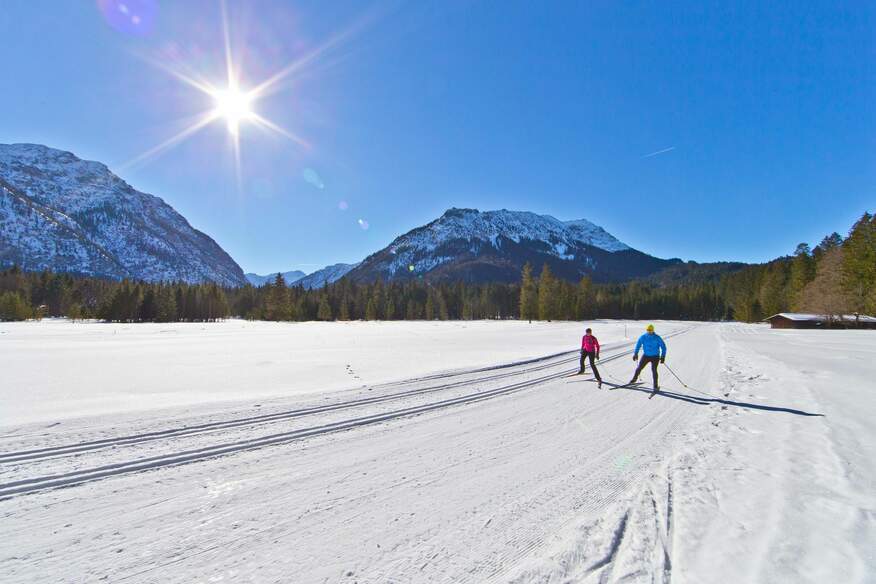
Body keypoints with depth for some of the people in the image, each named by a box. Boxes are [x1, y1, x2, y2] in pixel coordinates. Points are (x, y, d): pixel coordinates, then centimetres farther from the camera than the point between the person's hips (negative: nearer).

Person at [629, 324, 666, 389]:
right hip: (646, 355, 3)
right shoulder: (643, 337, -8)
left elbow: (663, 347, -8)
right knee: (639, 368, 5)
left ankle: (655, 386, -3)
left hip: (655, 356, -2)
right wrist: (635, 354, -3)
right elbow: (638, 345, 3)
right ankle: (634, 379, 30)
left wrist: (663, 357, -14)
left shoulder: (657, 338, -14)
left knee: (654, 370, -14)